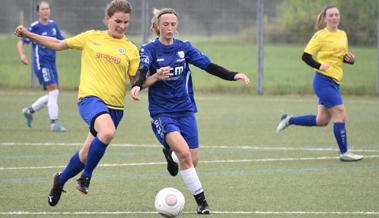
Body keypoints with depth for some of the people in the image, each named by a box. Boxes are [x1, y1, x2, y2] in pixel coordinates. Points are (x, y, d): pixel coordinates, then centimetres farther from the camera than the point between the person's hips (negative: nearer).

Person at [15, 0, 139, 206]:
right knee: (107, 132, -34)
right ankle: (86, 177, -14)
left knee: (87, 155, 8)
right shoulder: (92, 38, 8)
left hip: (114, 106, 3)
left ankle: (60, 180, 38)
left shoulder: (130, 49, 8)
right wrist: (28, 35, 10)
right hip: (90, 97, -3)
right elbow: (59, 44, 15)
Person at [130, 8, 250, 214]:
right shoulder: (149, 49, -5)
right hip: (162, 112, -4)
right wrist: (137, 86, -43)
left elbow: (209, 66, 0)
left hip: (185, 110, 4)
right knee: (184, 152, -25)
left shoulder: (184, 48, 5)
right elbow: (142, 71, -20)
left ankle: (170, 155, 39)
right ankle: (201, 200, -15)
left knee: (192, 159, 2)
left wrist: (233, 75, -13)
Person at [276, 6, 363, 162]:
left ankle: (289, 120, 25)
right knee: (340, 115, -10)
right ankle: (344, 153, -3)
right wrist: (319, 65, -25)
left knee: (321, 121, 10)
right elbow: (306, 56, -9)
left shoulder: (343, 35, 12)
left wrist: (349, 58, 1)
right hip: (323, 80, -8)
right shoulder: (321, 36, -9)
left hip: (334, 83, 8)